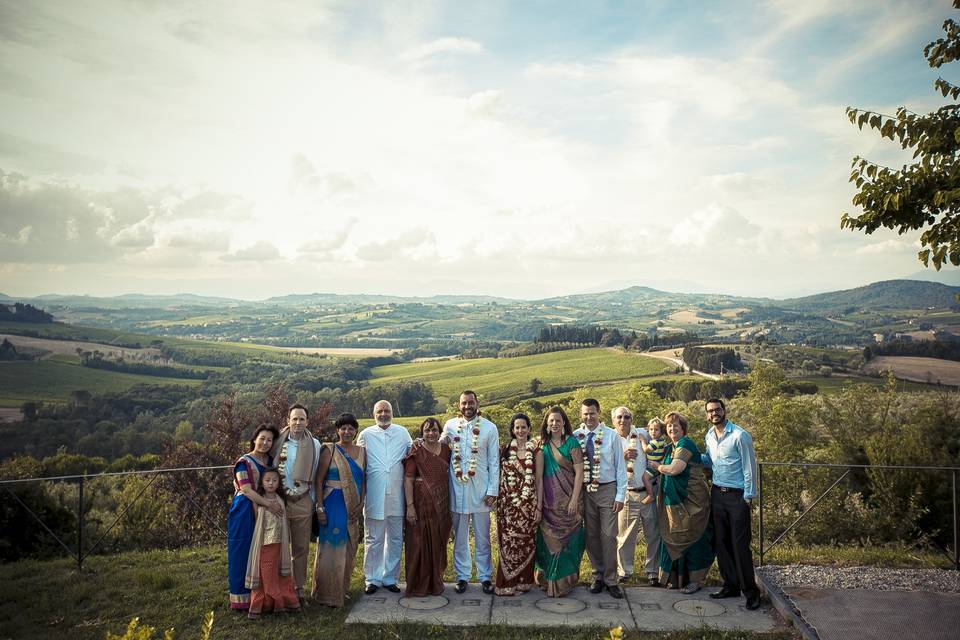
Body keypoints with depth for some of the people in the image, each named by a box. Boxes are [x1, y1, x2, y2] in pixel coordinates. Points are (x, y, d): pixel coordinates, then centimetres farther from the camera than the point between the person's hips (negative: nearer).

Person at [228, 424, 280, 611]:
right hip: (245, 512, -6)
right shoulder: (244, 462, -6)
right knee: (243, 553, -1)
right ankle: (241, 597, 7)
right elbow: (247, 490, -14)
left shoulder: (271, 462, 12)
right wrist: (268, 504, -20)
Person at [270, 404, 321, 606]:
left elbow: (315, 476, 9)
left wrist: (314, 500, 8)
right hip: (280, 499, -1)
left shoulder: (314, 445, 5)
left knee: (301, 548, 7)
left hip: (303, 502, 1)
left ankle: (299, 590, 16)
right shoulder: (279, 441, 1)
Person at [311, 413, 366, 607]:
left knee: (348, 549, 11)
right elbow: (319, 480, -7)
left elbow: (363, 481, 11)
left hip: (353, 508, 5)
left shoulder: (361, 452, 9)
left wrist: (361, 504, -1)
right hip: (333, 504, -5)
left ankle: (342, 588, 25)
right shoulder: (329, 450, -5)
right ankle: (327, 594, 8)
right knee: (331, 548, -2)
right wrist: (320, 507, -13)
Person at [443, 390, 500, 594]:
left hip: (480, 489, -1)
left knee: (482, 537, 7)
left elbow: (494, 462, -1)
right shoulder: (450, 426, 2)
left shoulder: (489, 428, -2)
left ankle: (485, 577, 17)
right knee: (460, 537, 10)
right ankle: (462, 576, 20)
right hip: (457, 488, 1)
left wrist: (493, 490, -5)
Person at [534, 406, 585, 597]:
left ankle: (564, 581, 15)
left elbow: (579, 472, -6)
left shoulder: (572, 442, -1)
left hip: (568, 500, -2)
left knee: (567, 539, 3)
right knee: (549, 540, 5)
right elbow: (538, 476, 1)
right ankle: (548, 579, 19)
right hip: (550, 501, 2)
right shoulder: (543, 445, 6)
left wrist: (574, 500, -12)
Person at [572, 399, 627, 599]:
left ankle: (611, 580, 11)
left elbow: (620, 466, -2)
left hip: (607, 490, -2)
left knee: (609, 536, -1)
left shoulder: (612, 436, -4)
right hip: (584, 490, 2)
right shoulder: (575, 437, 0)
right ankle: (598, 576, 25)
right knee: (591, 535, 11)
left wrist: (620, 495, -5)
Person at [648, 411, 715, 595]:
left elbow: (673, 469, -22)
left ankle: (695, 580, 10)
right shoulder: (670, 448, 14)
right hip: (674, 501, 8)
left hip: (691, 501, -8)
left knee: (689, 537, -1)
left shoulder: (685, 445, -13)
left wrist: (657, 465, -6)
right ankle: (677, 577, 20)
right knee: (674, 538, 10)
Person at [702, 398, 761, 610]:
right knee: (721, 542, 10)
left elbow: (750, 466, -11)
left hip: (737, 495, -7)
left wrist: (748, 496, -11)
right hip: (717, 494, 7)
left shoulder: (739, 435, -13)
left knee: (740, 545, -6)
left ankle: (750, 591, 5)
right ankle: (731, 586, 21)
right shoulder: (709, 436, 9)